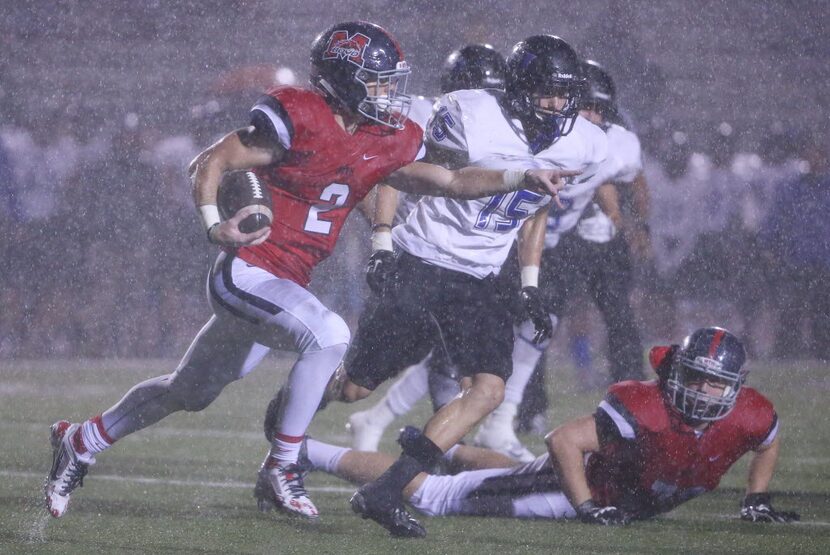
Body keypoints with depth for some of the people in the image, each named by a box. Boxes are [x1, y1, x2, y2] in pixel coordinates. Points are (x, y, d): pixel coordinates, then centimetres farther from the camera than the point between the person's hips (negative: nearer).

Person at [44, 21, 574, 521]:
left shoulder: (386, 142, 5)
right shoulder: (297, 118, -16)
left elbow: (447, 181, 9)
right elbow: (210, 163, -11)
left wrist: (521, 178, -3)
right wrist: (215, 224, -25)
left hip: (285, 287, 8)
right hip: (249, 271, -8)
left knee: (190, 392, 20)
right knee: (329, 335, -29)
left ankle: (82, 442, 38)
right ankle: (282, 466, -15)